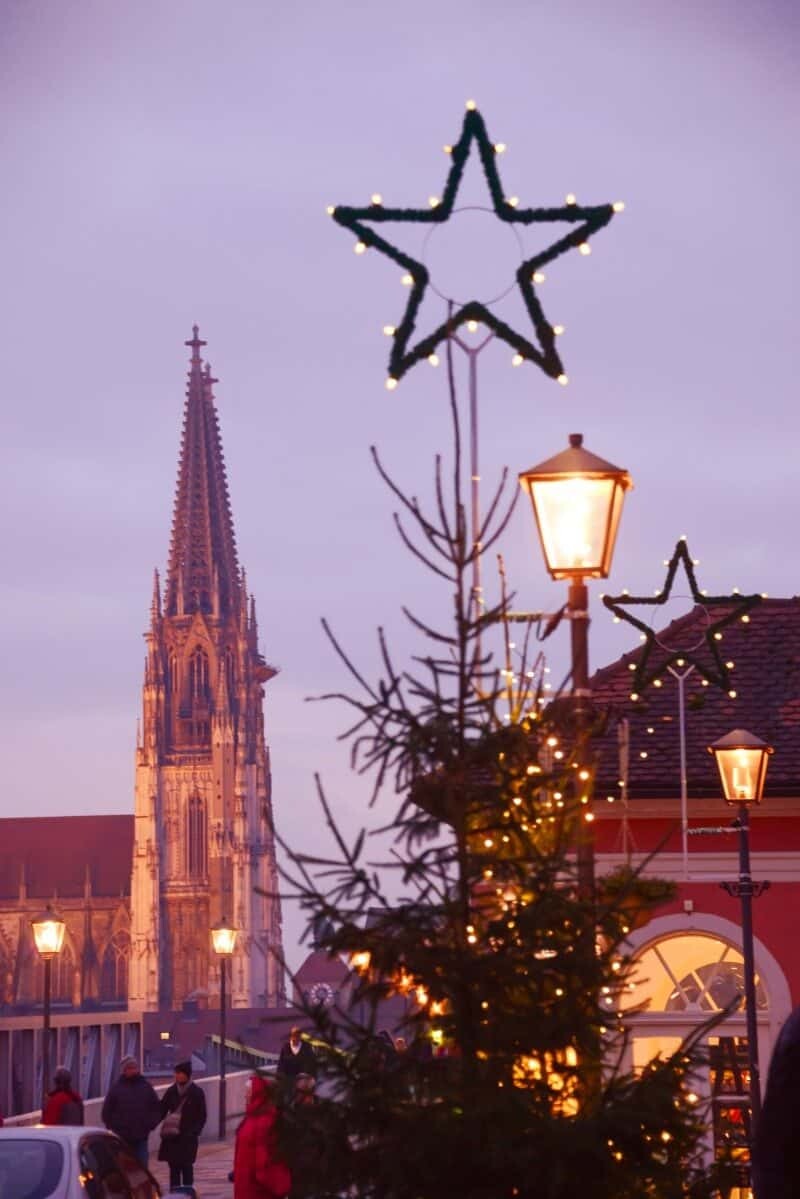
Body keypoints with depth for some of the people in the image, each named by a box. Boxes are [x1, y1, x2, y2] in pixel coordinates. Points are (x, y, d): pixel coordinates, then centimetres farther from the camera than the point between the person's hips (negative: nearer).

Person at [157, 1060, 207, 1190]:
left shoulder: (196, 1093, -2)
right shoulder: (171, 1091, 7)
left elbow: (201, 1117, -1)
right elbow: (161, 1111, 9)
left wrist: (193, 1132, -13)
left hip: (187, 1137, -3)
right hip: (172, 1136, 4)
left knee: (186, 1167, -3)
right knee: (174, 1168, 6)